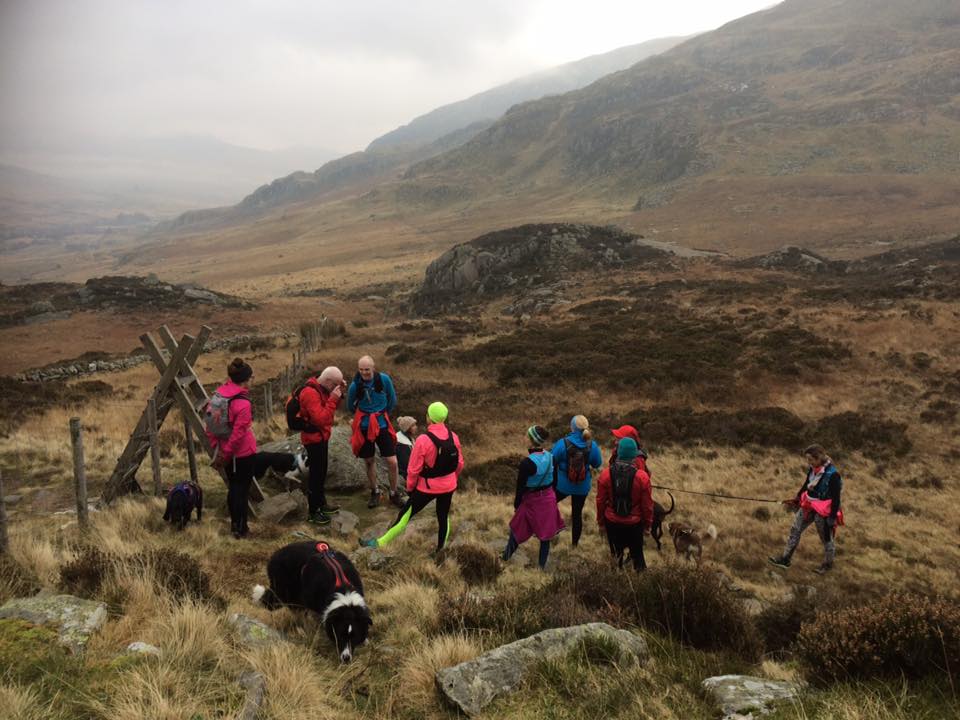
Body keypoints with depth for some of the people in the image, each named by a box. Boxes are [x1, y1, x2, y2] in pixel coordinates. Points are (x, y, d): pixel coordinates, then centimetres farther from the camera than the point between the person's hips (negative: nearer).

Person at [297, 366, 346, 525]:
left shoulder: (321, 389, 6)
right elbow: (321, 419, -30)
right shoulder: (310, 393, -24)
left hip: (321, 437, 10)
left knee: (321, 473, 20)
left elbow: (331, 409, 14)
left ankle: (321, 503, 34)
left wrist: (339, 393, 0)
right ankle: (312, 512, 6)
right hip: (314, 438, -10)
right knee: (316, 475, -2)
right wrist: (333, 398, -28)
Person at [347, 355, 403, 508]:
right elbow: (350, 406, 5)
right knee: (369, 461, 12)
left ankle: (394, 493, 19)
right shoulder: (355, 385, -14)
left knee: (392, 462, -2)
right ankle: (375, 492, 33)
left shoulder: (384, 379, -14)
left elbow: (392, 400, 3)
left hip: (382, 424, 0)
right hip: (364, 426, 0)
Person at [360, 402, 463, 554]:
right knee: (443, 517, 20)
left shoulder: (423, 440, -23)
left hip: (428, 487, -4)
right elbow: (460, 464, 4)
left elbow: (413, 469, -16)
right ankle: (440, 551, 31)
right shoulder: (453, 437, -7)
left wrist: (410, 487, 0)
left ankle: (380, 542, 19)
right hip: (448, 486, 4)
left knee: (405, 515, 7)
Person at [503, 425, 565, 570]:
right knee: (545, 534, 15)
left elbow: (520, 487, -18)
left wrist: (516, 505, -4)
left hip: (532, 501, -4)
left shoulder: (527, 463, -26)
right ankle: (542, 565, 26)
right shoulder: (551, 457, -8)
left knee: (517, 529, 19)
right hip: (549, 499, 5)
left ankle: (506, 556, 38)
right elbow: (554, 480, 4)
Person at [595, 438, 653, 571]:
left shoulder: (606, 474, -16)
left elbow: (600, 501, -6)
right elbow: (647, 504, -10)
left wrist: (601, 522, 9)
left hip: (612, 522, 1)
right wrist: (647, 524, 7)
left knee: (616, 553, 20)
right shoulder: (642, 477, -19)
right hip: (634, 523, -1)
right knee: (637, 554, 17)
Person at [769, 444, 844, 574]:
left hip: (823, 512, -7)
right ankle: (785, 559, 19)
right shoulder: (812, 469, -4)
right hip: (808, 507, 7)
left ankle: (828, 564, 35)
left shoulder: (832, 475, -24)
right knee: (795, 531, 9)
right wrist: (797, 500, 16)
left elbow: (836, 499, -19)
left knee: (826, 538, 13)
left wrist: (832, 518, -16)